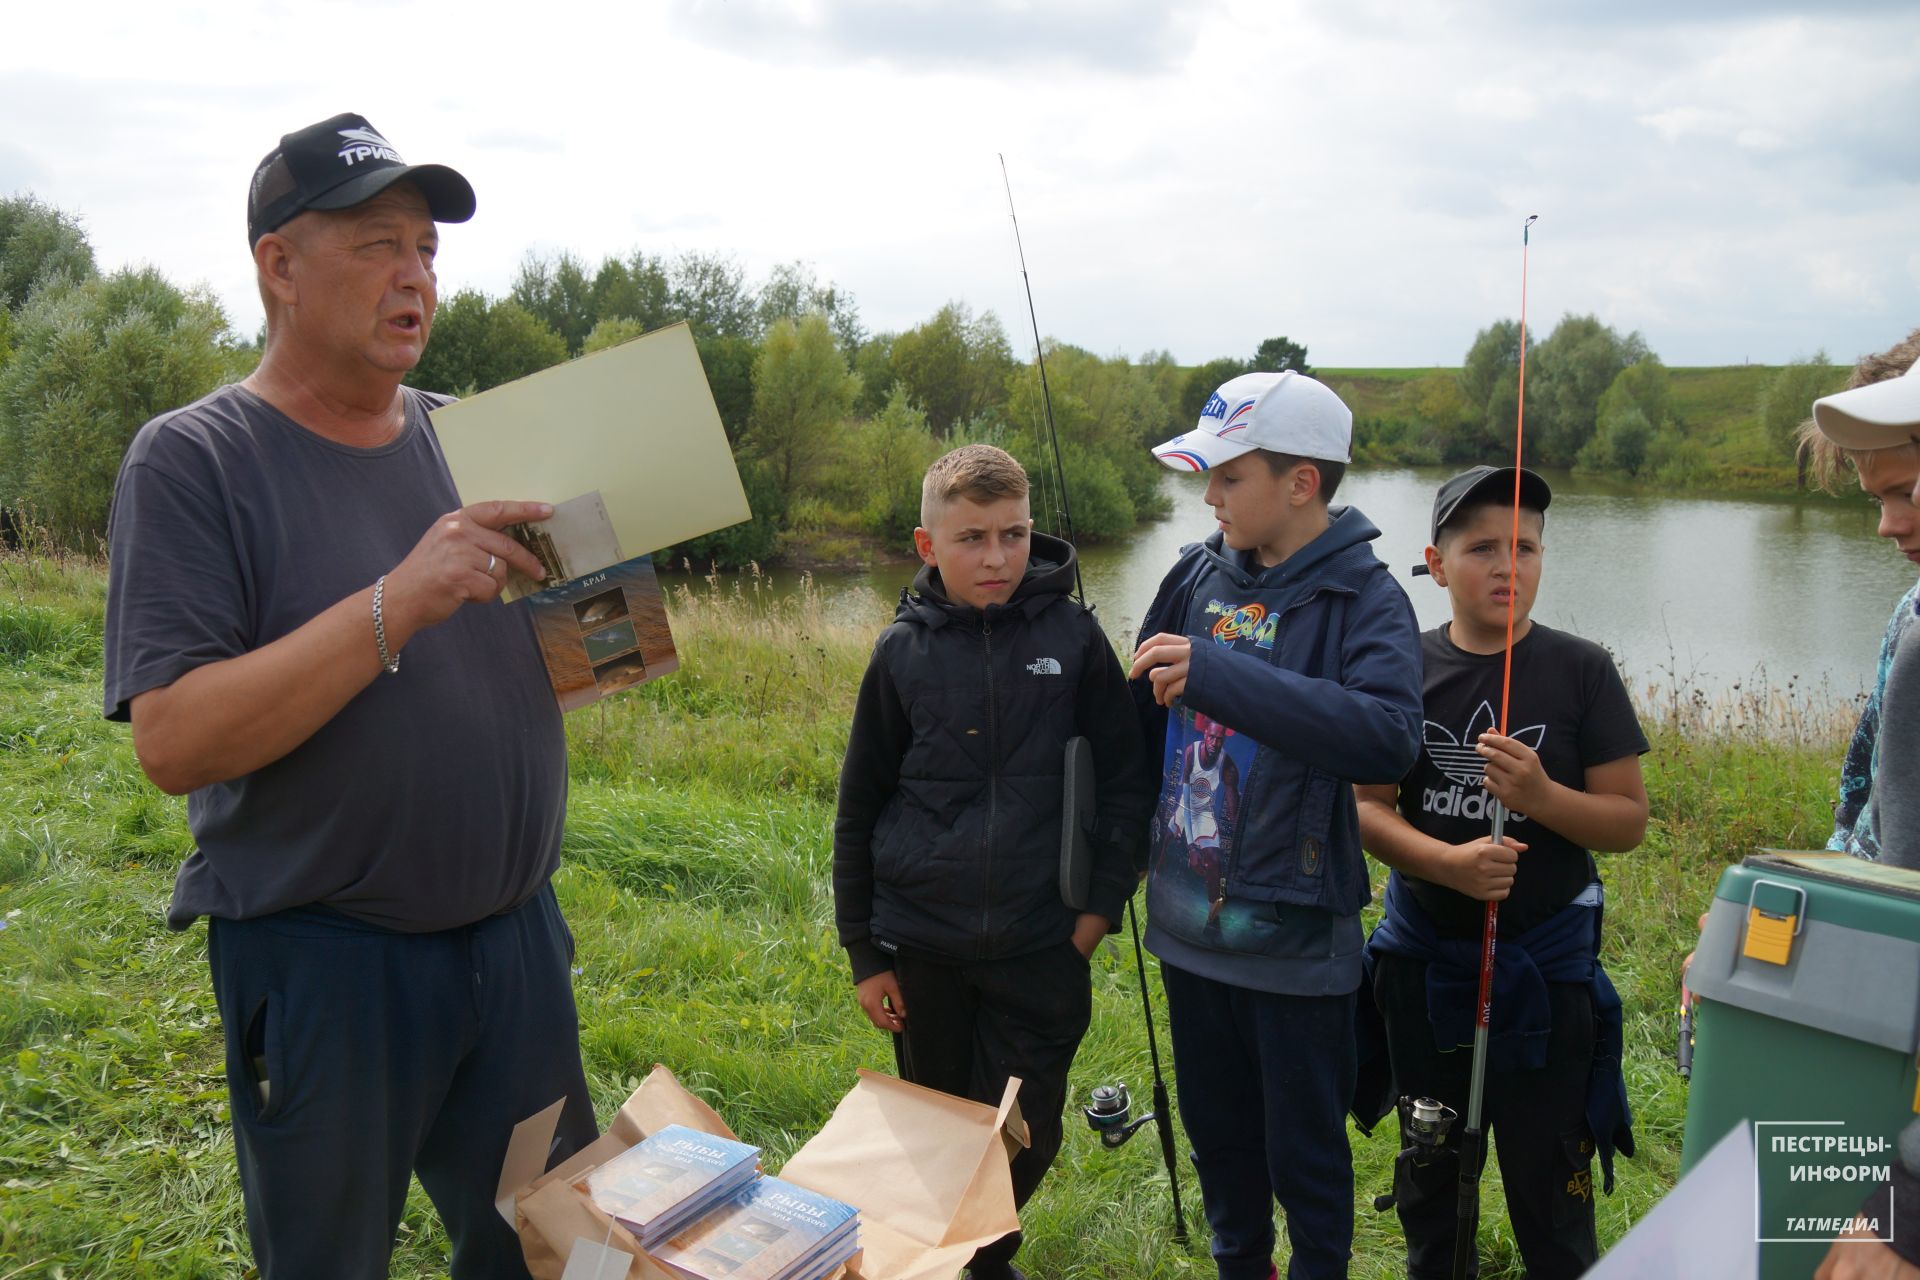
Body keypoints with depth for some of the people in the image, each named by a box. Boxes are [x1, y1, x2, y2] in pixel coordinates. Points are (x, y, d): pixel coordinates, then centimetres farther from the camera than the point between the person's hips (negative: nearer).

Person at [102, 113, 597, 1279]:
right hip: (323, 960, -4)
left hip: (516, 933, 5)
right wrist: (399, 602, -28)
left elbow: (547, 665, 11)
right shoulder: (193, 461, -10)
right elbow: (173, 741, -20)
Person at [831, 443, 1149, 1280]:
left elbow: (1124, 776, 2)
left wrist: (1104, 901, -4)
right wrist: (865, 954, 3)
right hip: (922, 946, 1)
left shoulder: (1072, 635, -5)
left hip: (1041, 946, 0)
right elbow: (860, 810, 3)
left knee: (1026, 1137, 8)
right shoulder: (903, 651, -3)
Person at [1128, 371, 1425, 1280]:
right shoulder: (1199, 574, 1)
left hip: (1295, 935, -5)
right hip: (1191, 924, 6)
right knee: (1217, 1135, 24)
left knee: (1306, 1153, 13)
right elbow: (1146, 716, 13)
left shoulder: (1363, 600, -16)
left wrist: (1218, 673, -37)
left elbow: (1389, 736, -34)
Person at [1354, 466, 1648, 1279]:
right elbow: (1368, 808, -7)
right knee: (1428, 1159, 20)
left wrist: (1540, 795, -25)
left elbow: (1629, 821, -6)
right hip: (1424, 953, 2)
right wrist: (1449, 861, -24)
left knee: (1548, 1175, 8)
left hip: (1546, 958, -2)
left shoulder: (1582, 671, -7)